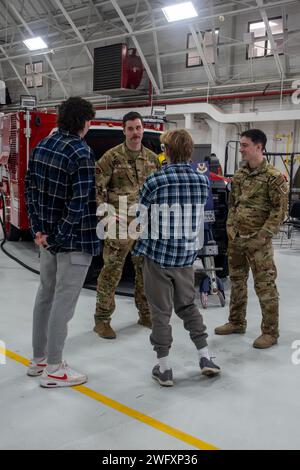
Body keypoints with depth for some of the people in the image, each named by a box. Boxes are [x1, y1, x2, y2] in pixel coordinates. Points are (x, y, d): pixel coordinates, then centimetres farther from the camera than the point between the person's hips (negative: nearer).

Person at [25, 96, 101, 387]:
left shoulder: (42, 147, 7)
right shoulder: (81, 154, -18)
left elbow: (31, 190, 9)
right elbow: (78, 204, -23)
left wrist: (38, 229, 7)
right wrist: (61, 237, -15)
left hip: (48, 236, 8)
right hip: (75, 241, -8)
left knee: (45, 295, 18)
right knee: (63, 302, 0)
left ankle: (38, 359, 30)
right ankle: (53, 370, 11)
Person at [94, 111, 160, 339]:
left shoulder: (152, 158, 11)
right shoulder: (112, 156, -5)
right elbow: (95, 187, -7)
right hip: (120, 225, -5)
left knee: (146, 271, 14)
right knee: (111, 272, -2)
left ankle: (146, 314, 29)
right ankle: (102, 319, 9)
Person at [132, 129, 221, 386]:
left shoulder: (156, 180, -13)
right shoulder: (202, 180, -2)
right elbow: (199, 215, 8)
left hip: (158, 254, -3)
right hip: (187, 255, 4)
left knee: (161, 311, 6)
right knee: (188, 305, 20)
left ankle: (164, 368, 13)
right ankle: (205, 357, 22)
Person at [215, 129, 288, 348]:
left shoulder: (274, 177, -10)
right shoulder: (239, 175, 10)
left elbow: (280, 210, -12)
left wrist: (262, 236, -16)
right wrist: (231, 228, 7)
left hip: (258, 241, -7)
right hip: (235, 239, 7)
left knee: (265, 286, -1)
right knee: (237, 282, 16)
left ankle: (270, 332, 10)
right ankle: (237, 322, 31)